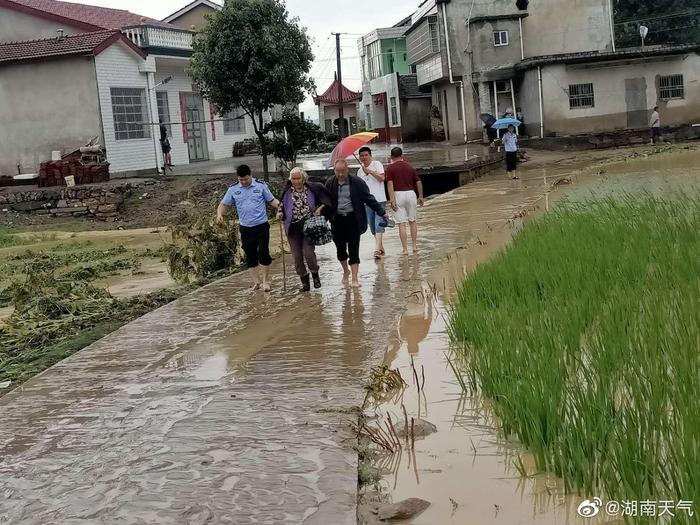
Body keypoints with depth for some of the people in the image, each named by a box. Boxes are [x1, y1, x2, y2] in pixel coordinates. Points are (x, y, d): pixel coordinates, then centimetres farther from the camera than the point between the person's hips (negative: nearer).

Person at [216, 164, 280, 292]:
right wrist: (219, 214, -12)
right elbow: (224, 204, 9)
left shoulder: (261, 186, -2)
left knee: (263, 253, -9)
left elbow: (272, 200, 2)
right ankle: (258, 279, 27)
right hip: (245, 228, 3)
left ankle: (266, 280, 4)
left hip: (262, 226, -3)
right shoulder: (233, 189, 3)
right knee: (250, 255, 10)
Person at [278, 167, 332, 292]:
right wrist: (281, 213, -2)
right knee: (297, 256, 3)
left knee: (308, 252, -12)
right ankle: (304, 281, 16)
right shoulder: (287, 192, 4)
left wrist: (320, 208, -8)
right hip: (293, 228, 3)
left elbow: (324, 201, 8)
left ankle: (315, 276, 14)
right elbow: (282, 206, 18)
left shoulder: (312, 189, -1)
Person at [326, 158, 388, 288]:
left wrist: (382, 212, -3)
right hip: (337, 220, 3)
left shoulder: (357, 182, -5)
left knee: (353, 249, -4)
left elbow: (368, 198, -2)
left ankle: (355, 278, 0)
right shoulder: (330, 183, 2)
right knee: (340, 248, 12)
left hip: (353, 219, -3)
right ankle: (346, 271, 37)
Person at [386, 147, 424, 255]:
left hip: (398, 195, -3)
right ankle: (415, 246, 19)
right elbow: (418, 182, 9)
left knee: (401, 224, 0)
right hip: (411, 193, 3)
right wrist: (421, 197, 18)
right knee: (413, 221, 17)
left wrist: (392, 200, -15)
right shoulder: (410, 167, 10)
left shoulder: (390, 168, -2)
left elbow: (390, 184, -12)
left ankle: (405, 249, 0)